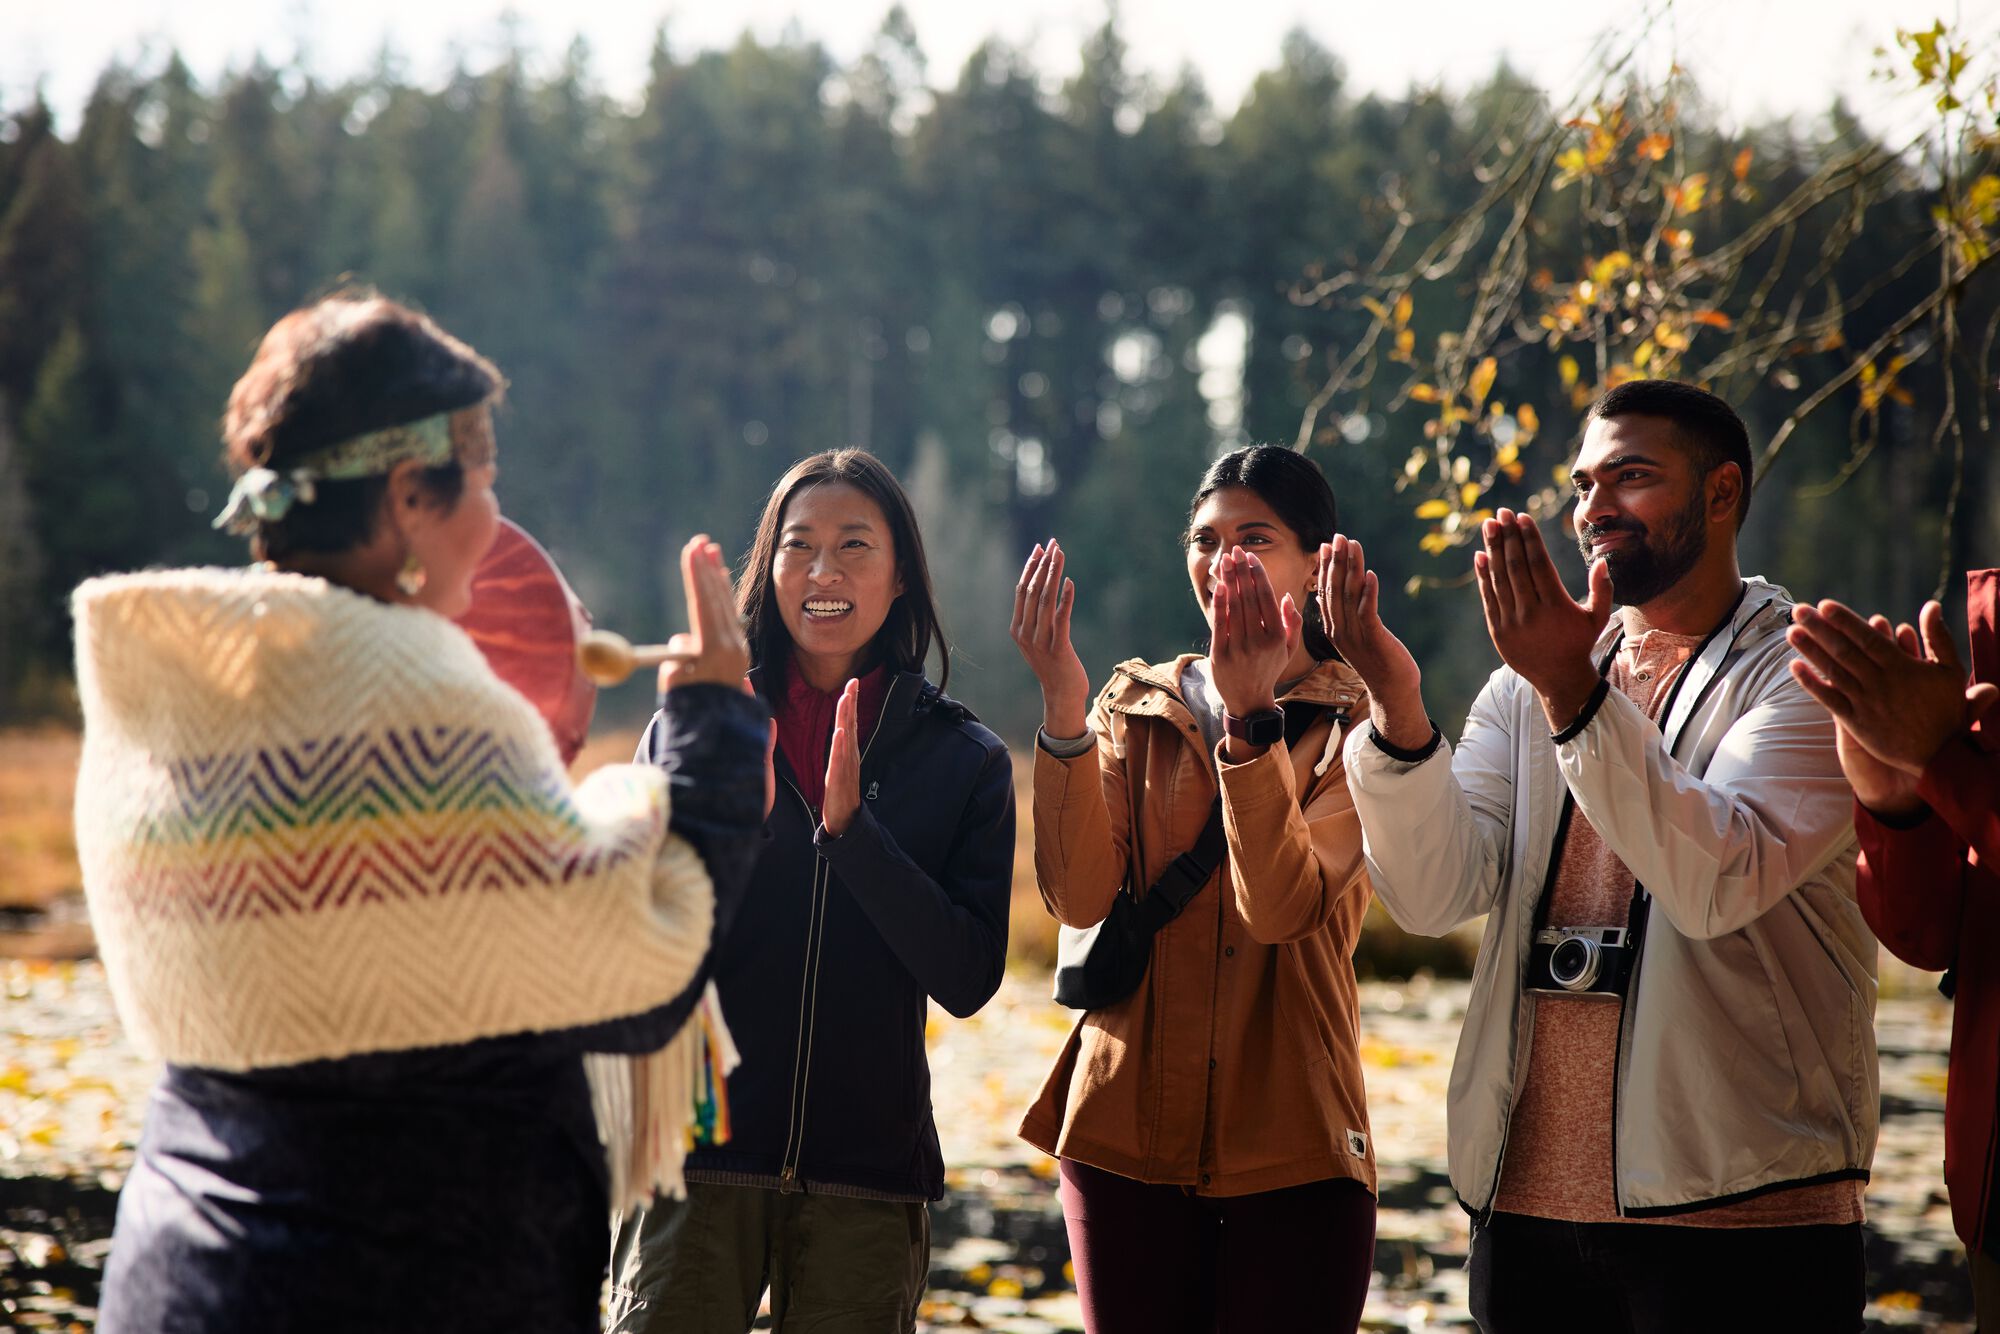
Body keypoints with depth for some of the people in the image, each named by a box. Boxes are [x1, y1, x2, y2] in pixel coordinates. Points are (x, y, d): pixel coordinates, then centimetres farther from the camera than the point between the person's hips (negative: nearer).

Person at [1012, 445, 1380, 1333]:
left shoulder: (1354, 719, 0)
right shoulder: (1136, 707, 10)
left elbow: (1284, 905, -17)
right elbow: (1079, 896, -8)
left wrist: (1250, 715, -24)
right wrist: (1063, 711, -19)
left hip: (1291, 1151, -3)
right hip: (1126, 1133, 3)